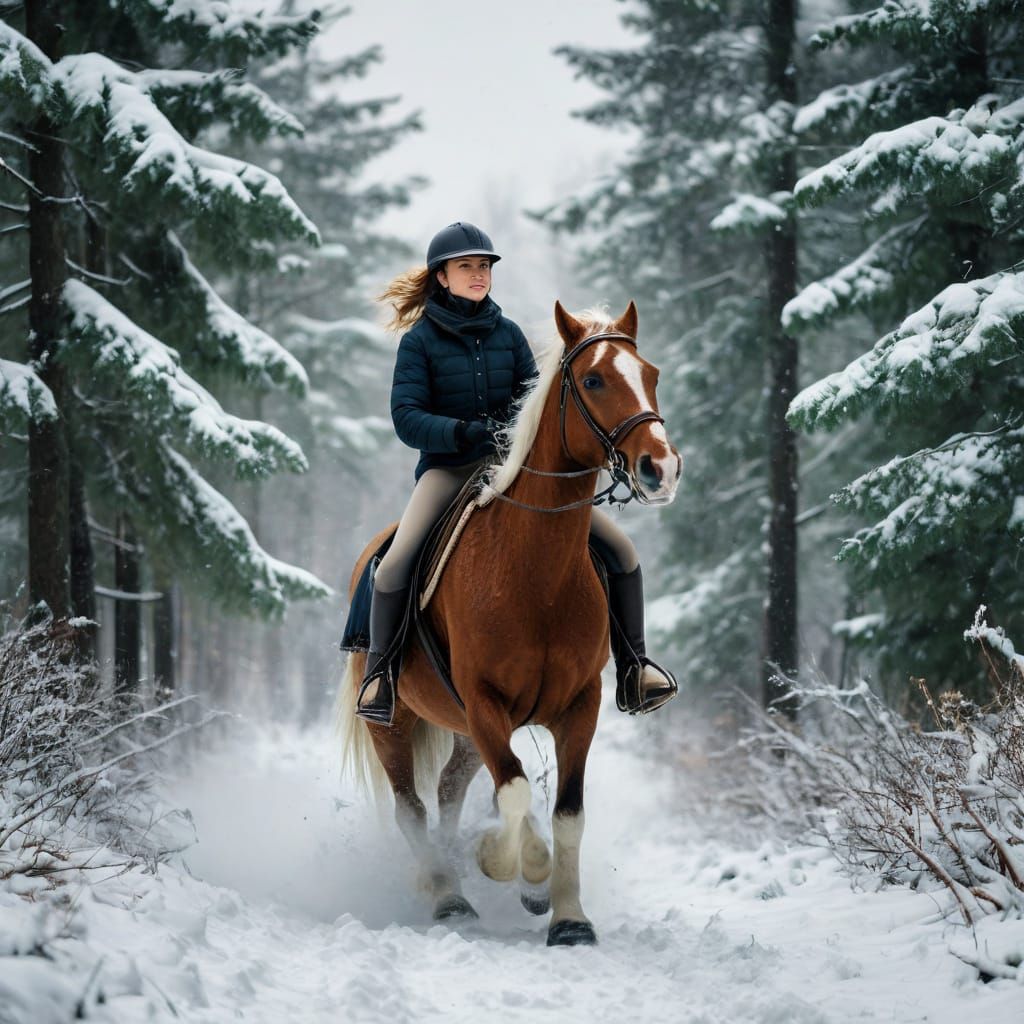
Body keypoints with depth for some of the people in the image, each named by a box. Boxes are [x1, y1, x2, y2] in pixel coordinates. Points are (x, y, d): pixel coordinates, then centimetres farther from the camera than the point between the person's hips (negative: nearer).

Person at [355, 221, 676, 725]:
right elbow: (407, 418, -10)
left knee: (620, 547, -7)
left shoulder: (507, 333, 8)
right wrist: (464, 432, -26)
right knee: (396, 563, -30)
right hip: (449, 469, -4)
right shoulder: (420, 339, -2)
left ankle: (632, 664, 8)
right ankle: (378, 670, -8)